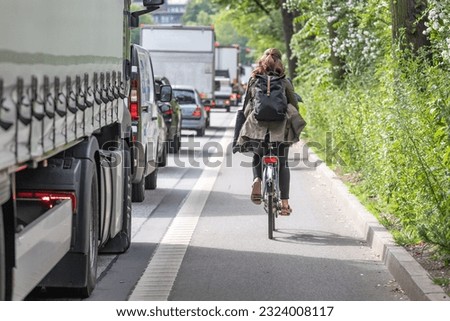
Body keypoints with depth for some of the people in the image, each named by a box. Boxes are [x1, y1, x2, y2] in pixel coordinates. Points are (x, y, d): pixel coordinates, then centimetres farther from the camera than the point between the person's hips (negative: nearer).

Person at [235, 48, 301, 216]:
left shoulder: (253, 80, 7)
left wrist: (245, 124, 17)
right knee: (282, 164, 9)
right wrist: (295, 125, 18)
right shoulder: (284, 82, 4)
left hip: (257, 125, 1)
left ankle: (257, 180, -9)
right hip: (280, 127, -1)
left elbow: (246, 106, 8)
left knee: (257, 157, 23)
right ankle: (285, 203, 4)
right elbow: (294, 105, 5)